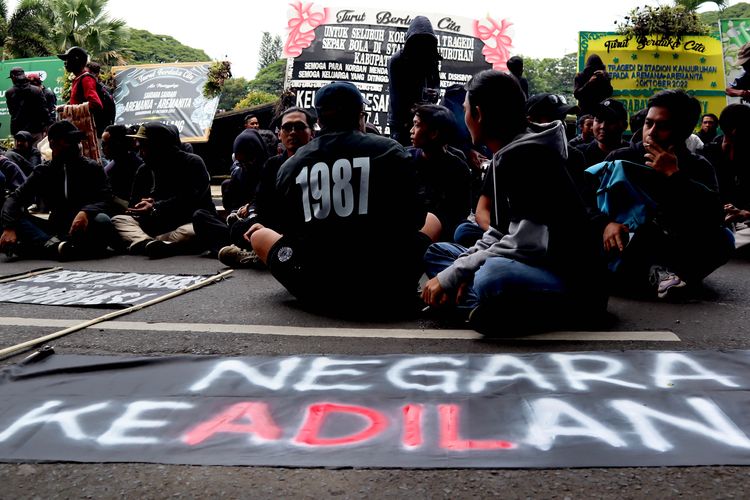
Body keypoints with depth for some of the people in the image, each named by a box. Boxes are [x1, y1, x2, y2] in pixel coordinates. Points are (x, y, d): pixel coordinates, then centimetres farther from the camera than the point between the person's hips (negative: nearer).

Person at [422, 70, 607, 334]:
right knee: (437, 253, 10)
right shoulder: (506, 156, 12)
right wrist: (462, 271, -2)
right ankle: (500, 310, -10)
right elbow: (501, 232, 15)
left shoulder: (526, 157, -18)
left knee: (494, 279, -41)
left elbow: (526, 244, -26)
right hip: (535, 271, 10)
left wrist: (452, 275, -19)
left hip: (573, 281, -10)